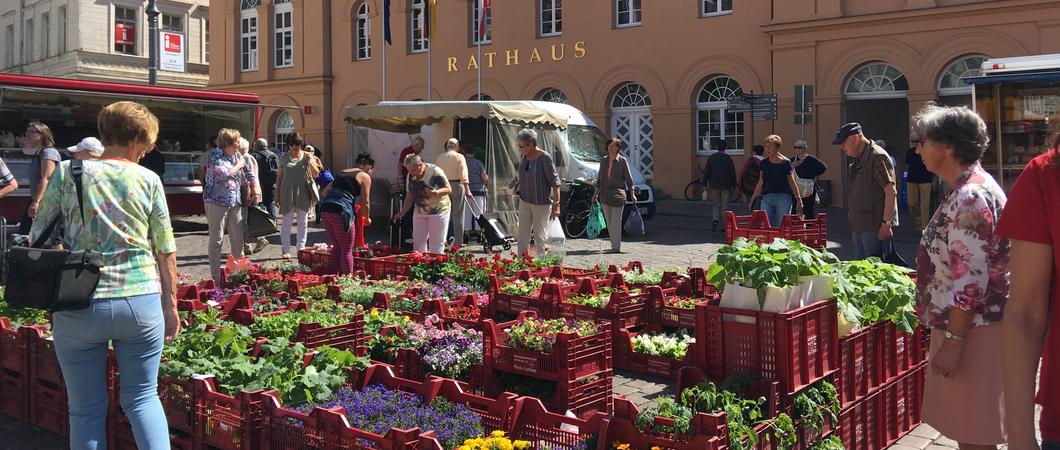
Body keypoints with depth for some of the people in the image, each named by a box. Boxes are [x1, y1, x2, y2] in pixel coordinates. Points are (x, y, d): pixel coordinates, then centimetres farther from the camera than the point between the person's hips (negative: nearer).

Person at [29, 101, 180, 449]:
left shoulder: (66, 173, 1)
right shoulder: (148, 179, 0)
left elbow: (38, 237, 1)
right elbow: (165, 250, 2)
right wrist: (170, 303, 10)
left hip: (78, 306, 0)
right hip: (140, 301, 0)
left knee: (86, 408, 13)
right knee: (142, 397, 15)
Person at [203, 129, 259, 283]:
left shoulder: (237, 155, 11)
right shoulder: (214, 156, -10)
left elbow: (250, 173, 18)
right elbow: (224, 174, -25)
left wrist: (256, 192, 9)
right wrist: (238, 166, -9)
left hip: (235, 203, 7)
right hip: (217, 202, -7)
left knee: (238, 239, 9)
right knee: (216, 240, -1)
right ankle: (216, 276, 3)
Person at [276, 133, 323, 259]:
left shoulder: (308, 156, 5)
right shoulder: (284, 158, 5)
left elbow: (316, 175, 2)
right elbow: (279, 176, 9)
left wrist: (310, 162, -13)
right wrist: (277, 194, 6)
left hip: (303, 194, 1)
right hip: (287, 194, -1)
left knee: (303, 222, 6)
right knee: (287, 222, 1)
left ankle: (301, 248, 15)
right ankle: (285, 250, 6)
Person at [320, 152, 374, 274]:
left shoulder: (341, 172, 24)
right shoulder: (365, 176, 4)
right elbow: (365, 202, 2)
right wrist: (367, 219, 20)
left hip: (325, 209, 7)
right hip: (341, 211, -7)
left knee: (337, 247, 18)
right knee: (347, 250, 1)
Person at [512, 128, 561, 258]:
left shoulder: (545, 157, -14)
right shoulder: (524, 157, 5)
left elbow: (555, 181, -15)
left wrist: (556, 204, -19)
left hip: (541, 203, -6)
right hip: (524, 202, 6)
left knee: (540, 237, 2)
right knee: (522, 237, 5)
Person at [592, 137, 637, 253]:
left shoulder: (622, 160, 0)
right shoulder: (604, 161, 13)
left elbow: (628, 178, 2)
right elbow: (599, 179, 20)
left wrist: (632, 194, -2)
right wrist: (596, 193, 16)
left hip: (618, 194, -5)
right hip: (605, 195, 5)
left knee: (616, 221, -9)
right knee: (609, 222, 7)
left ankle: (616, 247, -9)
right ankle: (614, 245, 15)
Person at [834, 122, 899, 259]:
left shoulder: (877, 157, -12)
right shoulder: (858, 160, 18)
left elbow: (891, 192, -17)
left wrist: (886, 223, -21)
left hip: (875, 227, -10)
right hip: (860, 226, 10)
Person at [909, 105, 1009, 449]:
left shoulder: (969, 197, -20)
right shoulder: (971, 189, 12)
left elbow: (971, 281, -25)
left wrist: (952, 341, -22)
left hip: (970, 329, -10)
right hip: (965, 326, 10)